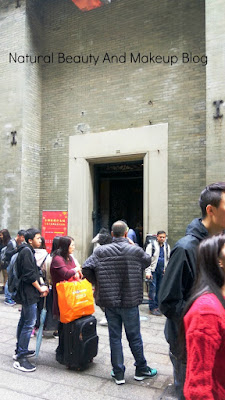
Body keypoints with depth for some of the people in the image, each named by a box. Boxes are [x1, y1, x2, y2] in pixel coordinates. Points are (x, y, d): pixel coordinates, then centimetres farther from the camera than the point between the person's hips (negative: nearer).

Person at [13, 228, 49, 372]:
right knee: (29, 324, -8)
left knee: (24, 321, 18)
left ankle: (20, 350, 31)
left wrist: (42, 284, 1)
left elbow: (36, 270, 15)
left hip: (27, 293, 11)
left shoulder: (29, 251, 15)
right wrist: (40, 288, -10)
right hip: (28, 293, -11)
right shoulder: (26, 251, -16)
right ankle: (20, 358, -2)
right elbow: (29, 274, -21)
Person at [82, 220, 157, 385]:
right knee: (134, 337, 14)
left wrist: (97, 282, 4)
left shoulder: (101, 251, -6)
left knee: (114, 337, 14)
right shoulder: (136, 251, -10)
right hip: (130, 301, -1)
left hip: (109, 301, 2)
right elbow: (147, 261, 10)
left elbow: (86, 269, -12)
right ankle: (141, 369, 31)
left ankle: (118, 373, 24)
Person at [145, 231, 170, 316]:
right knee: (152, 289, -5)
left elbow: (168, 258, 19)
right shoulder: (151, 245, -6)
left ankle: (157, 306, 18)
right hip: (153, 271, -5)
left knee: (159, 289, 8)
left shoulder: (167, 246, 9)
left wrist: (166, 269, 10)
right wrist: (148, 271, -14)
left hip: (162, 271, 5)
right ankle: (152, 308, 2)